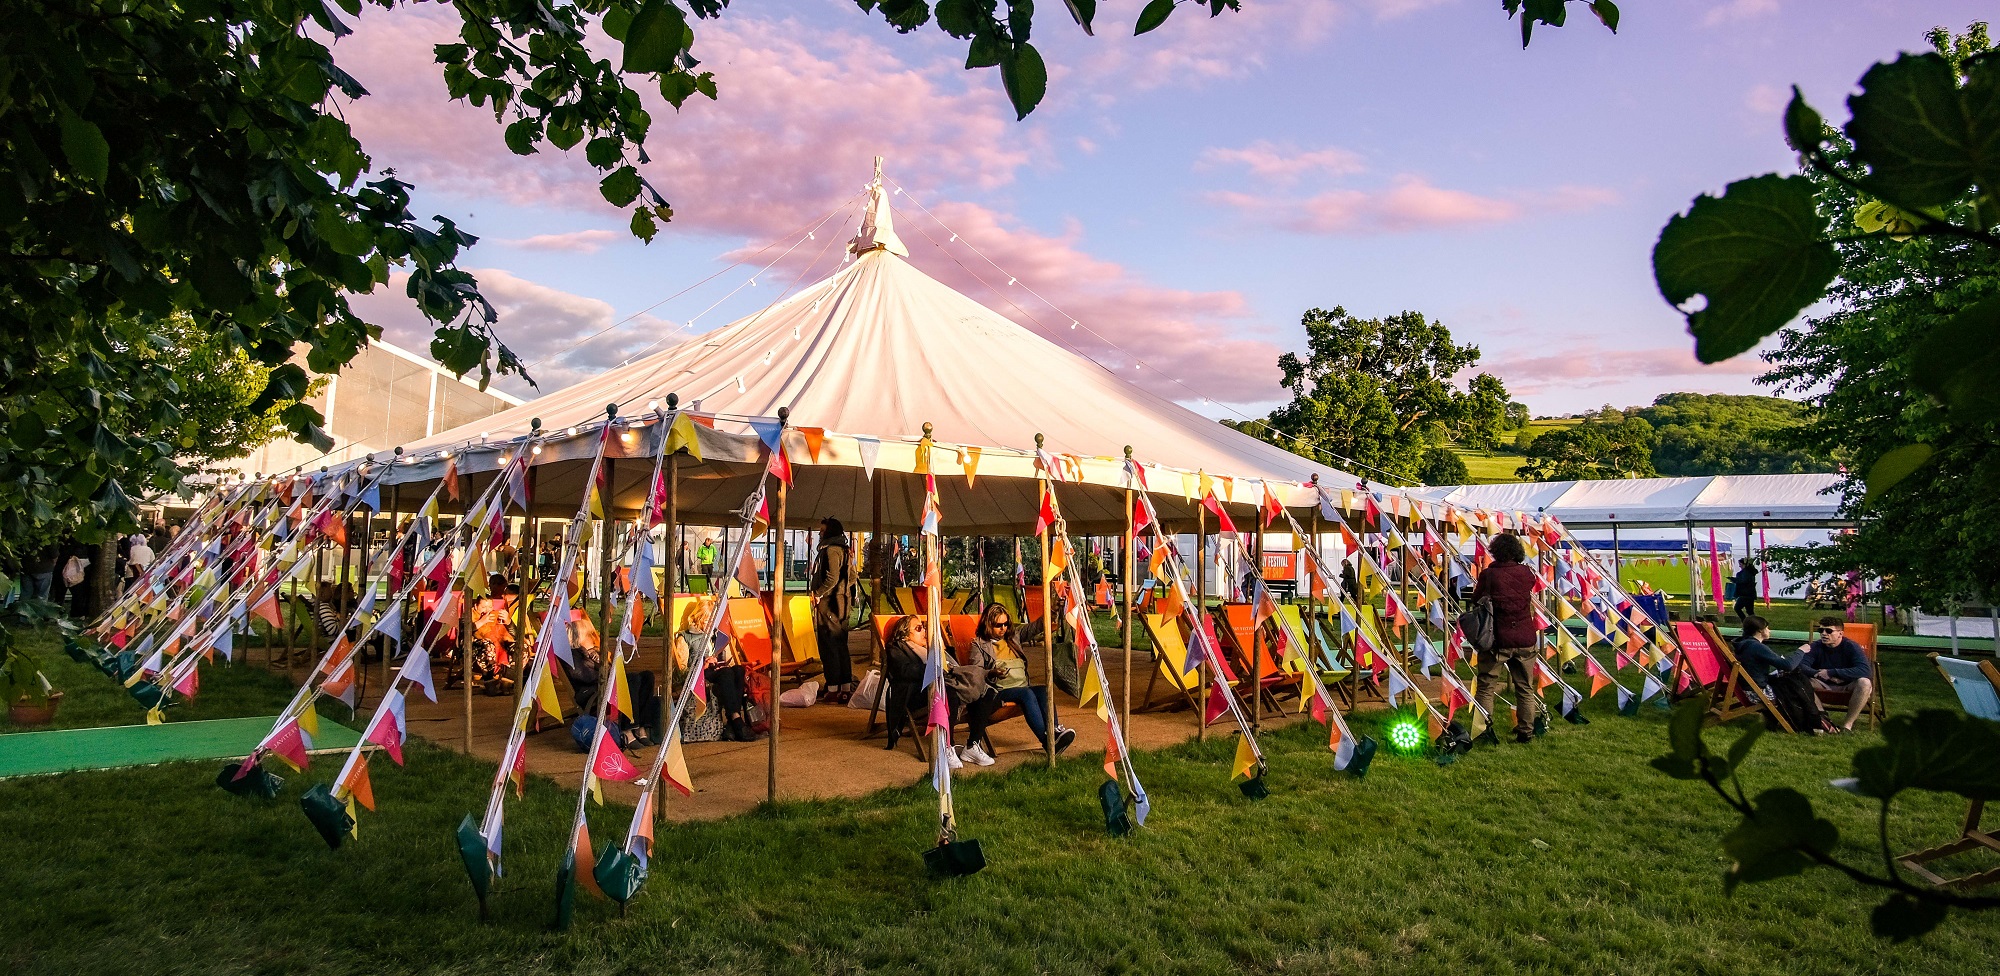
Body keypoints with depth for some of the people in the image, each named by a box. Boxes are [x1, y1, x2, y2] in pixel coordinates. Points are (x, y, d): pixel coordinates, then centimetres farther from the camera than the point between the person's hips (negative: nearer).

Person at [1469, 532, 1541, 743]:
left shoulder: (1489, 574, -9)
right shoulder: (1526, 573, 0)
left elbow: (1476, 599, 1)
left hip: (1498, 638, -3)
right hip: (1525, 638, 3)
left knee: (1486, 687, 3)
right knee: (1526, 687, 13)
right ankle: (1526, 731, 17)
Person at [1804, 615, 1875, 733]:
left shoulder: (1851, 647, -12)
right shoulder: (1816, 647, -5)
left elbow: (1865, 671, -29)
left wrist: (1832, 673, -30)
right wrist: (1821, 674, -33)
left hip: (1848, 688, -2)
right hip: (1824, 687, 2)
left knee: (1864, 683, -34)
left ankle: (1848, 724, -24)